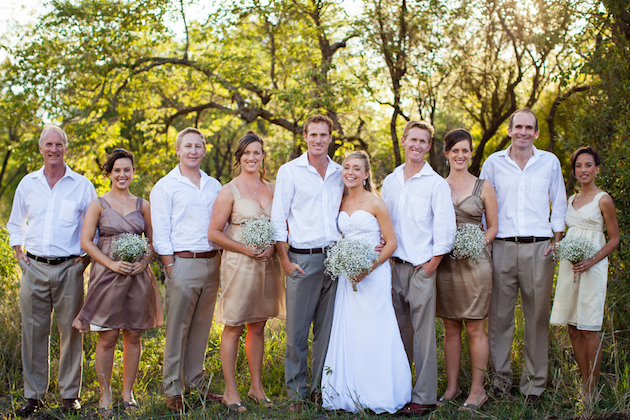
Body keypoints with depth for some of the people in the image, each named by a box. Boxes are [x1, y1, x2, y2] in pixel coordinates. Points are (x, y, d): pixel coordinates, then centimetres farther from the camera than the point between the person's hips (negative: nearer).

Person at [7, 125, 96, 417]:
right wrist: (19, 254, 8)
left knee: (70, 332, 1)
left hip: (69, 269, -2)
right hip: (34, 268, 2)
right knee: (34, 333, 3)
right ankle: (34, 396, 13)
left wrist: (85, 259, -1)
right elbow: (15, 224, 20)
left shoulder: (82, 185, 4)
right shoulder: (28, 183, 10)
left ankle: (70, 395, 11)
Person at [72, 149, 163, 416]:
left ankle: (128, 393, 16)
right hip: (108, 274, -3)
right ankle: (105, 395, 8)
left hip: (138, 275, 3)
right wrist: (112, 264, -13)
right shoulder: (98, 204, 3)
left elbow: (153, 240, 14)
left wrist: (144, 261, -5)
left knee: (133, 336, 5)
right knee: (107, 337, -3)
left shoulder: (142, 206, 11)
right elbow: (86, 241, -2)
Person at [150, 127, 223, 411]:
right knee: (177, 329, -2)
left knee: (201, 328, 11)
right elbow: (160, 233, -4)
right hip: (183, 263, -5)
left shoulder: (214, 185, 15)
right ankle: (173, 390, 6)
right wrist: (170, 268, -11)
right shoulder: (165, 187, 0)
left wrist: (222, 261, 8)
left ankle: (196, 382, 21)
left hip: (212, 262, 5)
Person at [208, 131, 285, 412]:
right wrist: (245, 249, -14)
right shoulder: (230, 191, -3)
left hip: (267, 265, 4)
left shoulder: (272, 189, 10)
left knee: (258, 327, 12)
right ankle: (230, 391, 10)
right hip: (239, 264, -4)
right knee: (234, 328, 1)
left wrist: (272, 247, -6)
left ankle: (256, 387, 22)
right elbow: (214, 233, -6)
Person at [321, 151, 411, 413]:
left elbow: (391, 243, -7)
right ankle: (350, 394, 13)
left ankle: (378, 395, 6)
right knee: (347, 334, 5)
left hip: (374, 274, -5)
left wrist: (369, 268, -16)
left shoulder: (375, 203, -7)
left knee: (374, 334, -4)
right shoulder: (341, 203, 10)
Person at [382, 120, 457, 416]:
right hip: (394, 266, 5)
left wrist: (431, 265, -8)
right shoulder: (390, 181, 13)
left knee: (423, 333, -4)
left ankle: (424, 397, 1)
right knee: (397, 331, 10)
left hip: (422, 267, -5)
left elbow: (445, 228, -6)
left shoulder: (436, 183, -3)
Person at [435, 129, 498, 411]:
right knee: (450, 328, 7)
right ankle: (452, 387, 17)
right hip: (444, 262, 2)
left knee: (474, 328, -1)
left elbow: (493, 226, 6)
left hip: (474, 262, -2)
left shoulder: (483, 187, 4)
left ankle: (477, 390, 9)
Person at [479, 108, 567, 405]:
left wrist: (557, 238, 5)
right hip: (503, 247, 0)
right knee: (499, 315, 0)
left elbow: (559, 203, 15)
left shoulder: (550, 162, 9)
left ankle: (534, 385, 11)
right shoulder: (494, 163, 8)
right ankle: (500, 378, 12)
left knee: (538, 316, 2)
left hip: (538, 247, 0)